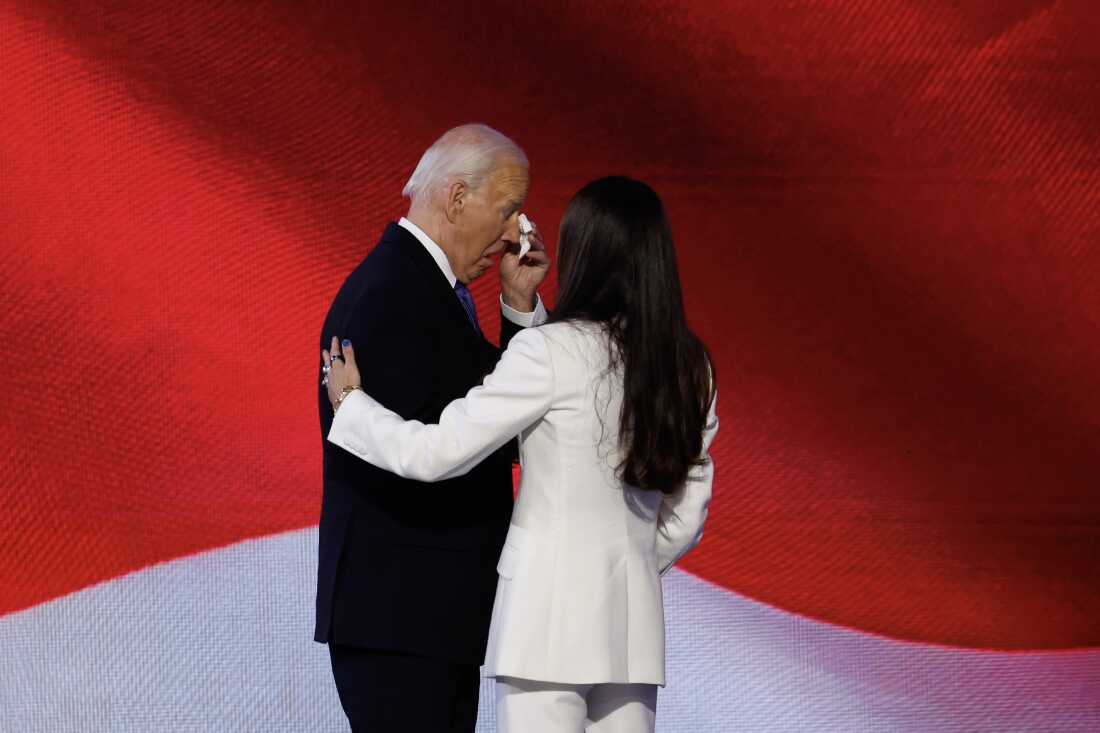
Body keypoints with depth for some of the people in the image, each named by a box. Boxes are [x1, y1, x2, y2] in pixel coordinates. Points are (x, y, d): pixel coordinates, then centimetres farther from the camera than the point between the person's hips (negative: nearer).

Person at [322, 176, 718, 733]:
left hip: (550, 610, -6)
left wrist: (350, 404, 6)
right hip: (635, 619, 6)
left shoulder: (551, 352, -11)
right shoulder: (689, 369, 7)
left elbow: (438, 453, -10)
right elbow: (686, 519, 12)